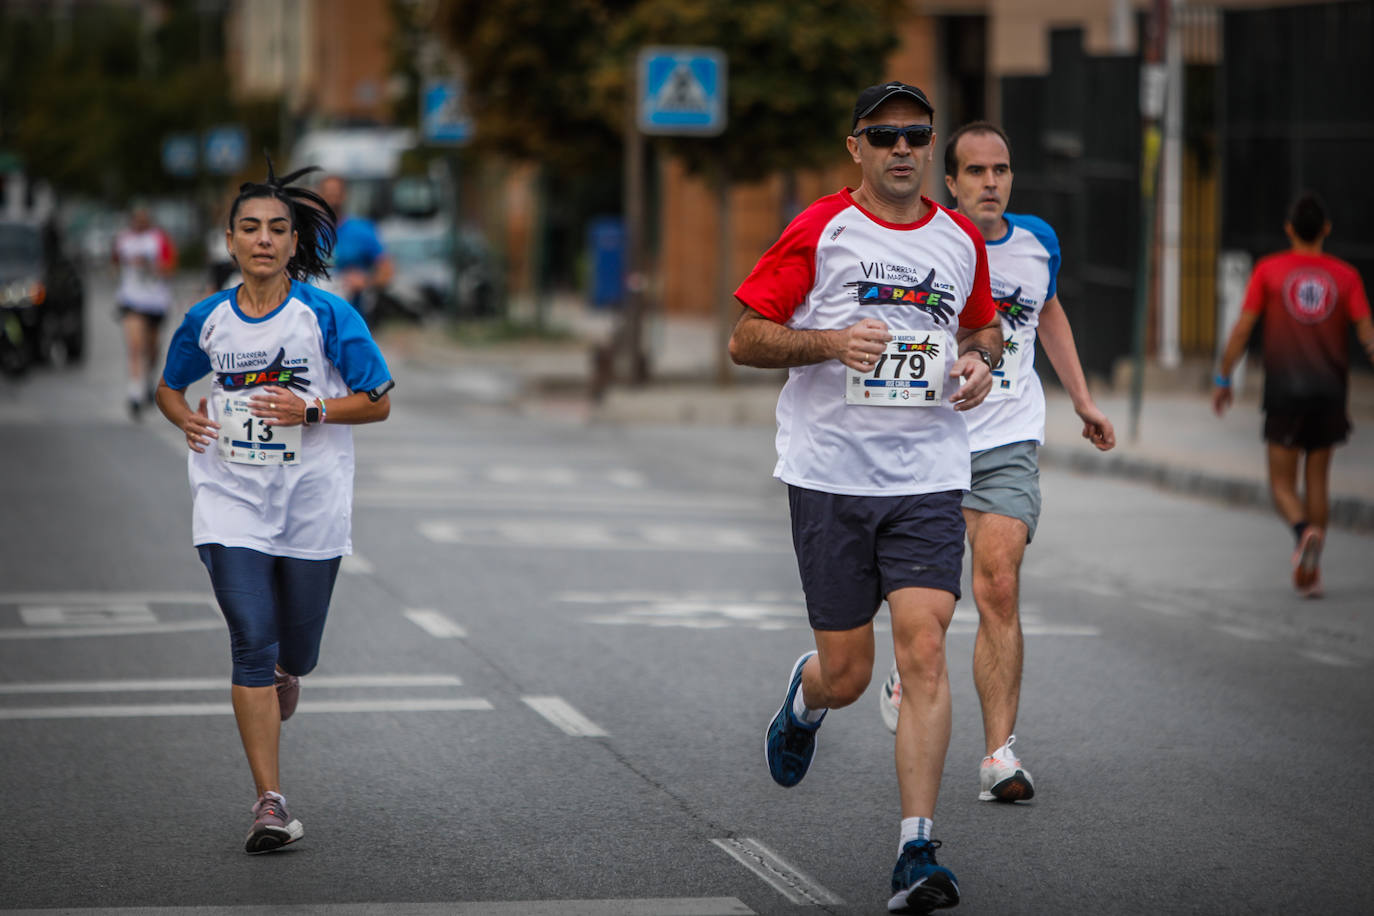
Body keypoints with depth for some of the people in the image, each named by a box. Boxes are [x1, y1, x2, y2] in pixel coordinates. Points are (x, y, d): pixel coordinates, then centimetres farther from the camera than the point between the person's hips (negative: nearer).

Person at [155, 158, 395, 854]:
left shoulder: (325, 315, -7)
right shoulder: (207, 319, 1)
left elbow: (379, 402, -4)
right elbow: (169, 386, 18)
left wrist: (309, 411, -19)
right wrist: (187, 419, -4)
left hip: (311, 505, 0)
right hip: (231, 502, 1)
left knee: (295, 652, 12)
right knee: (252, 643, -12)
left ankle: (284, 675, 53)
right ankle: (270, 802, -11)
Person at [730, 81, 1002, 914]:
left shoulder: (961, 240, 10)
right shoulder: (818, 231, -1)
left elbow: (985, 326, 27)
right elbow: (745, 339, -1)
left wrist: (980, 361, 4)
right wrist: (829, 343, -18)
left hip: (928, 477, 2)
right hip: (830, 472, -2)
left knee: (925, 650, -14)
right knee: (847, 673, 4)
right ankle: (805, 699, 43)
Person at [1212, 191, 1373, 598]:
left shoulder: (1269, 270, 0)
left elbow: (1242, 329, -3)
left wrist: (1223, 379, 5)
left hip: (1284, 391, -2)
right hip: (1330, 391, 2)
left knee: (1282, 482, 5)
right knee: (1317, 480, 12)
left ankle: (1304, 531, -26)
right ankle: (1311, 573, 9)